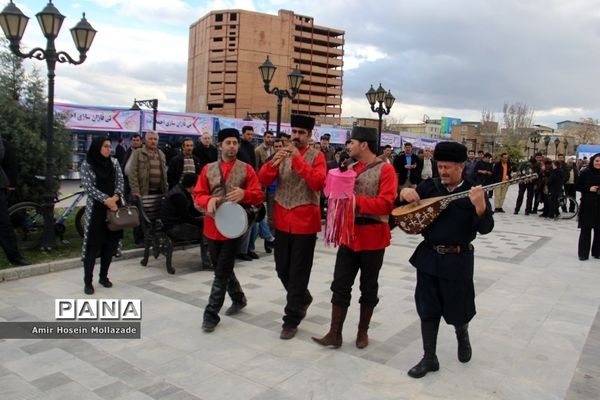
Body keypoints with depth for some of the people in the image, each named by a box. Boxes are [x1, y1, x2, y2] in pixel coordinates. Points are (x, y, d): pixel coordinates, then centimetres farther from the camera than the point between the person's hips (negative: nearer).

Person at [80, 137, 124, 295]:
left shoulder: (114, 162, 7)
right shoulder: (87, 165, -3)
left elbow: (120, 181, 3)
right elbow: (88, 187, -11)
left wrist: (115, 197, -14)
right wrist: (106, 200, -19)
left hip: (114, 206, 4)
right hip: (96, 208, -4)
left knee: (111, 243, 7)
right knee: (93, 244, -3)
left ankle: (104, 276, 22)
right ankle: (88, 282, 6)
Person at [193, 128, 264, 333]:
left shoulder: (246, 169, -1)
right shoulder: (208, 169, 7)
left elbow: (259, 196, -4)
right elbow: (198, 194, 3)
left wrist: (244, 194, -25)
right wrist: (208, 200, -19)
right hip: (212, 226, 4)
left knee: (221, 272, -3)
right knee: (223, 268, 17)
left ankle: (211, 315, 7)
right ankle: (239, 299, 40)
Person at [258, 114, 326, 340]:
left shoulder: (316, 156, -5)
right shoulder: (284, 153, 8)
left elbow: (318, 183, -22)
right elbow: (263, 180, -1)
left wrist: (299, 159, -24)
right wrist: (275, 161, -18)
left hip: (305, 222, -5)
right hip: (282, 221, 5)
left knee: (298, 272, 1)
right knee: (282, 269, 15)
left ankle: (291, 320, 13)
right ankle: (303, 299, 40)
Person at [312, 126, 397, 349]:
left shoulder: (385, 169, -11)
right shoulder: (351, 167, 9)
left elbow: (386, 204, -20)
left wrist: (355, 200, -23)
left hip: (372, 237, -5)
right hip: (349, 234, 5)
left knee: (368, 287, 10)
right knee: (340, 285, 4)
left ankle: (363, 331, 27)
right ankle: (335, 334, 12)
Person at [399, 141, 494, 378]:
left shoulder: (474, 193, -7)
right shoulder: (429, 186, 2)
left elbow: (485, 228, -15)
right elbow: (404, 207, 9)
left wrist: (480, 205, -34)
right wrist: (405, 193, -13)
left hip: (457, 260, -3)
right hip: (428, 256, 3)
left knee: (457, 309, 12)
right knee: (427, 310, 8)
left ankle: (463, 336, 46)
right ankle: (429, 358, 22)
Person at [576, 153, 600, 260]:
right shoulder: (585, 173, -2)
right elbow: (577, 187, 0)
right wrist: (589, 189, -14)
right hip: (587, 205, -2)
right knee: (585, 230, 0)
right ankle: (583, 253, 7)